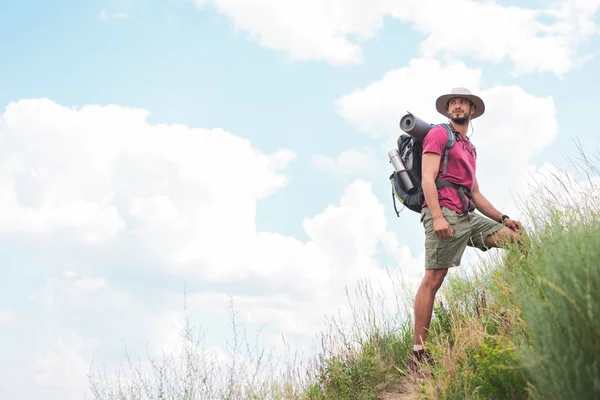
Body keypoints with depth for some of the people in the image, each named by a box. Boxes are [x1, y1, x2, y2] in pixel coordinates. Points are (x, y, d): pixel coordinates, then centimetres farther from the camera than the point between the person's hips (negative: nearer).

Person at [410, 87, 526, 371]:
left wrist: (502, 218, 17)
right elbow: (427, 178, -8)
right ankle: (418, 353, -17)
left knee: (517, 239, -3)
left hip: (468, 217, 8)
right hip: (444, 214, -8)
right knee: (433, 279, -15)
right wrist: (437, 217, -21)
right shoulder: (439, 134, 5)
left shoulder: (469, 148, 29)